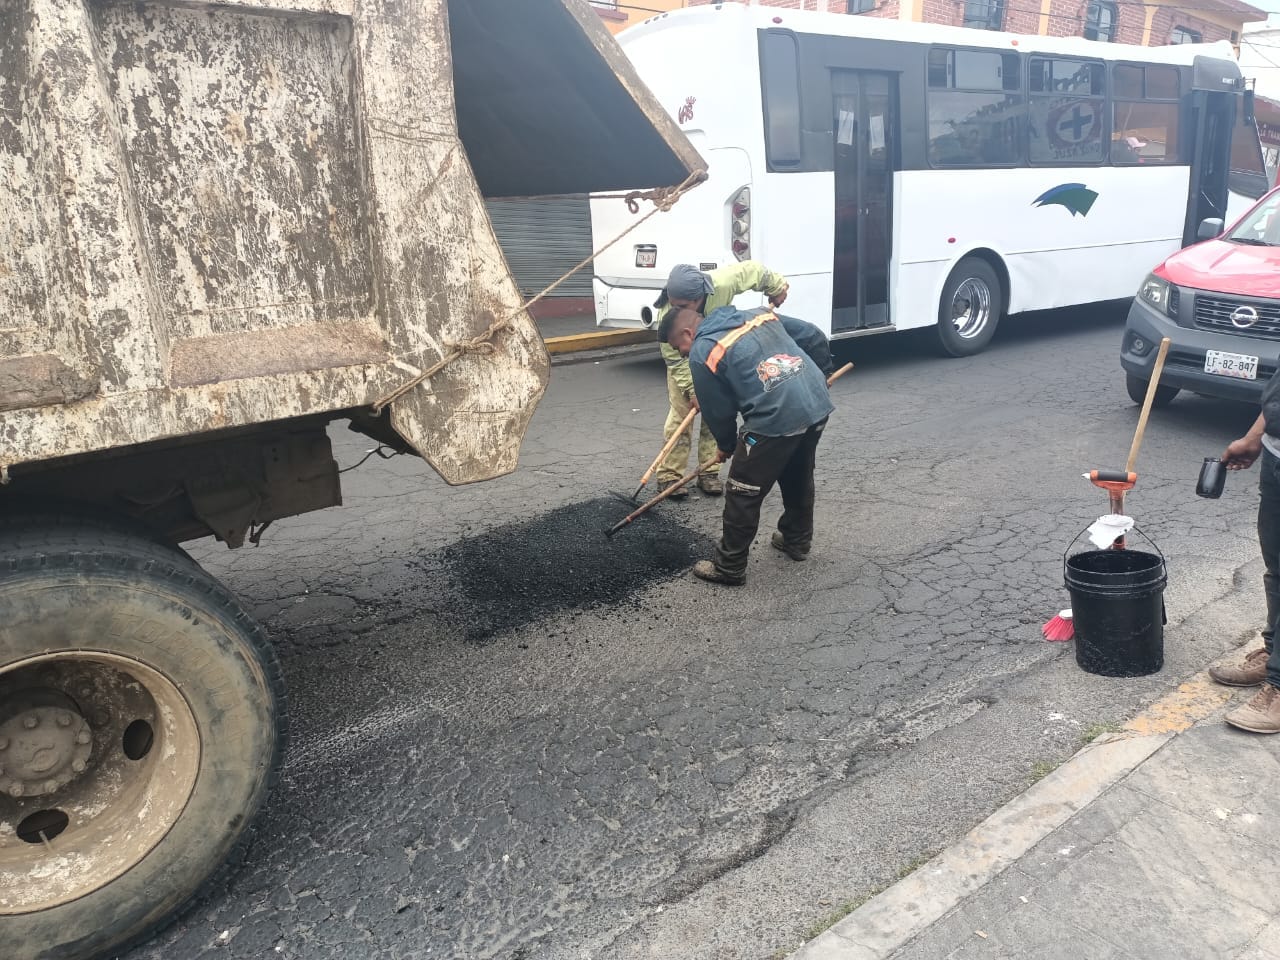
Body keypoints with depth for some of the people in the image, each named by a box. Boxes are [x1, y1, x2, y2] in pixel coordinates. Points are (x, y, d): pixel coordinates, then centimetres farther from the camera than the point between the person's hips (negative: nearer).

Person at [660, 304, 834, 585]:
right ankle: (797, 540, 46)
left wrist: (725, 446, 25)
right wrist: (821, 376, 33)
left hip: (775, 419, -8)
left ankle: (729, 568, 17)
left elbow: (718, 411, 6)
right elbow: (814, 337, 20)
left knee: (742, 496, 7)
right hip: (818, 404, 8)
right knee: (798, 478, 29)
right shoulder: (758, 315, 19)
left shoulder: (702, 355, 0)